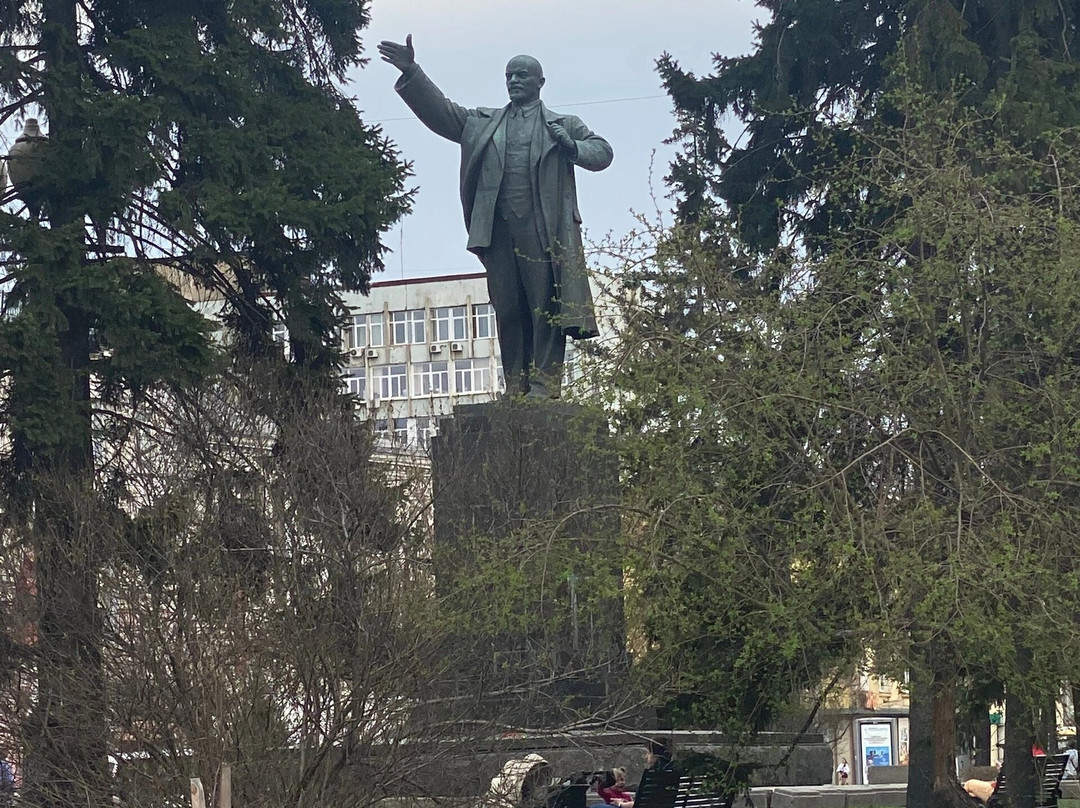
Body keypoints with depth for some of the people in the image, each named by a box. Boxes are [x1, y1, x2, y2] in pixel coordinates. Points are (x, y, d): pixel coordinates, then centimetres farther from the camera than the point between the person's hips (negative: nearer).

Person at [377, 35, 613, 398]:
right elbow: (439, 111, 14)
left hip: (543, 228, -3)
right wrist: (411, 73, 1)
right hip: (497, 228, 3)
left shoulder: (564, 125, 18)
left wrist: (572, 147, -6)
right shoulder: (482, 122, 23)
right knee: (507, 309, 1)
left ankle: (544, 384, -8)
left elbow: (602, 152, 15)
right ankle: (515, 387, 2)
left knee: (545, 307, -7)